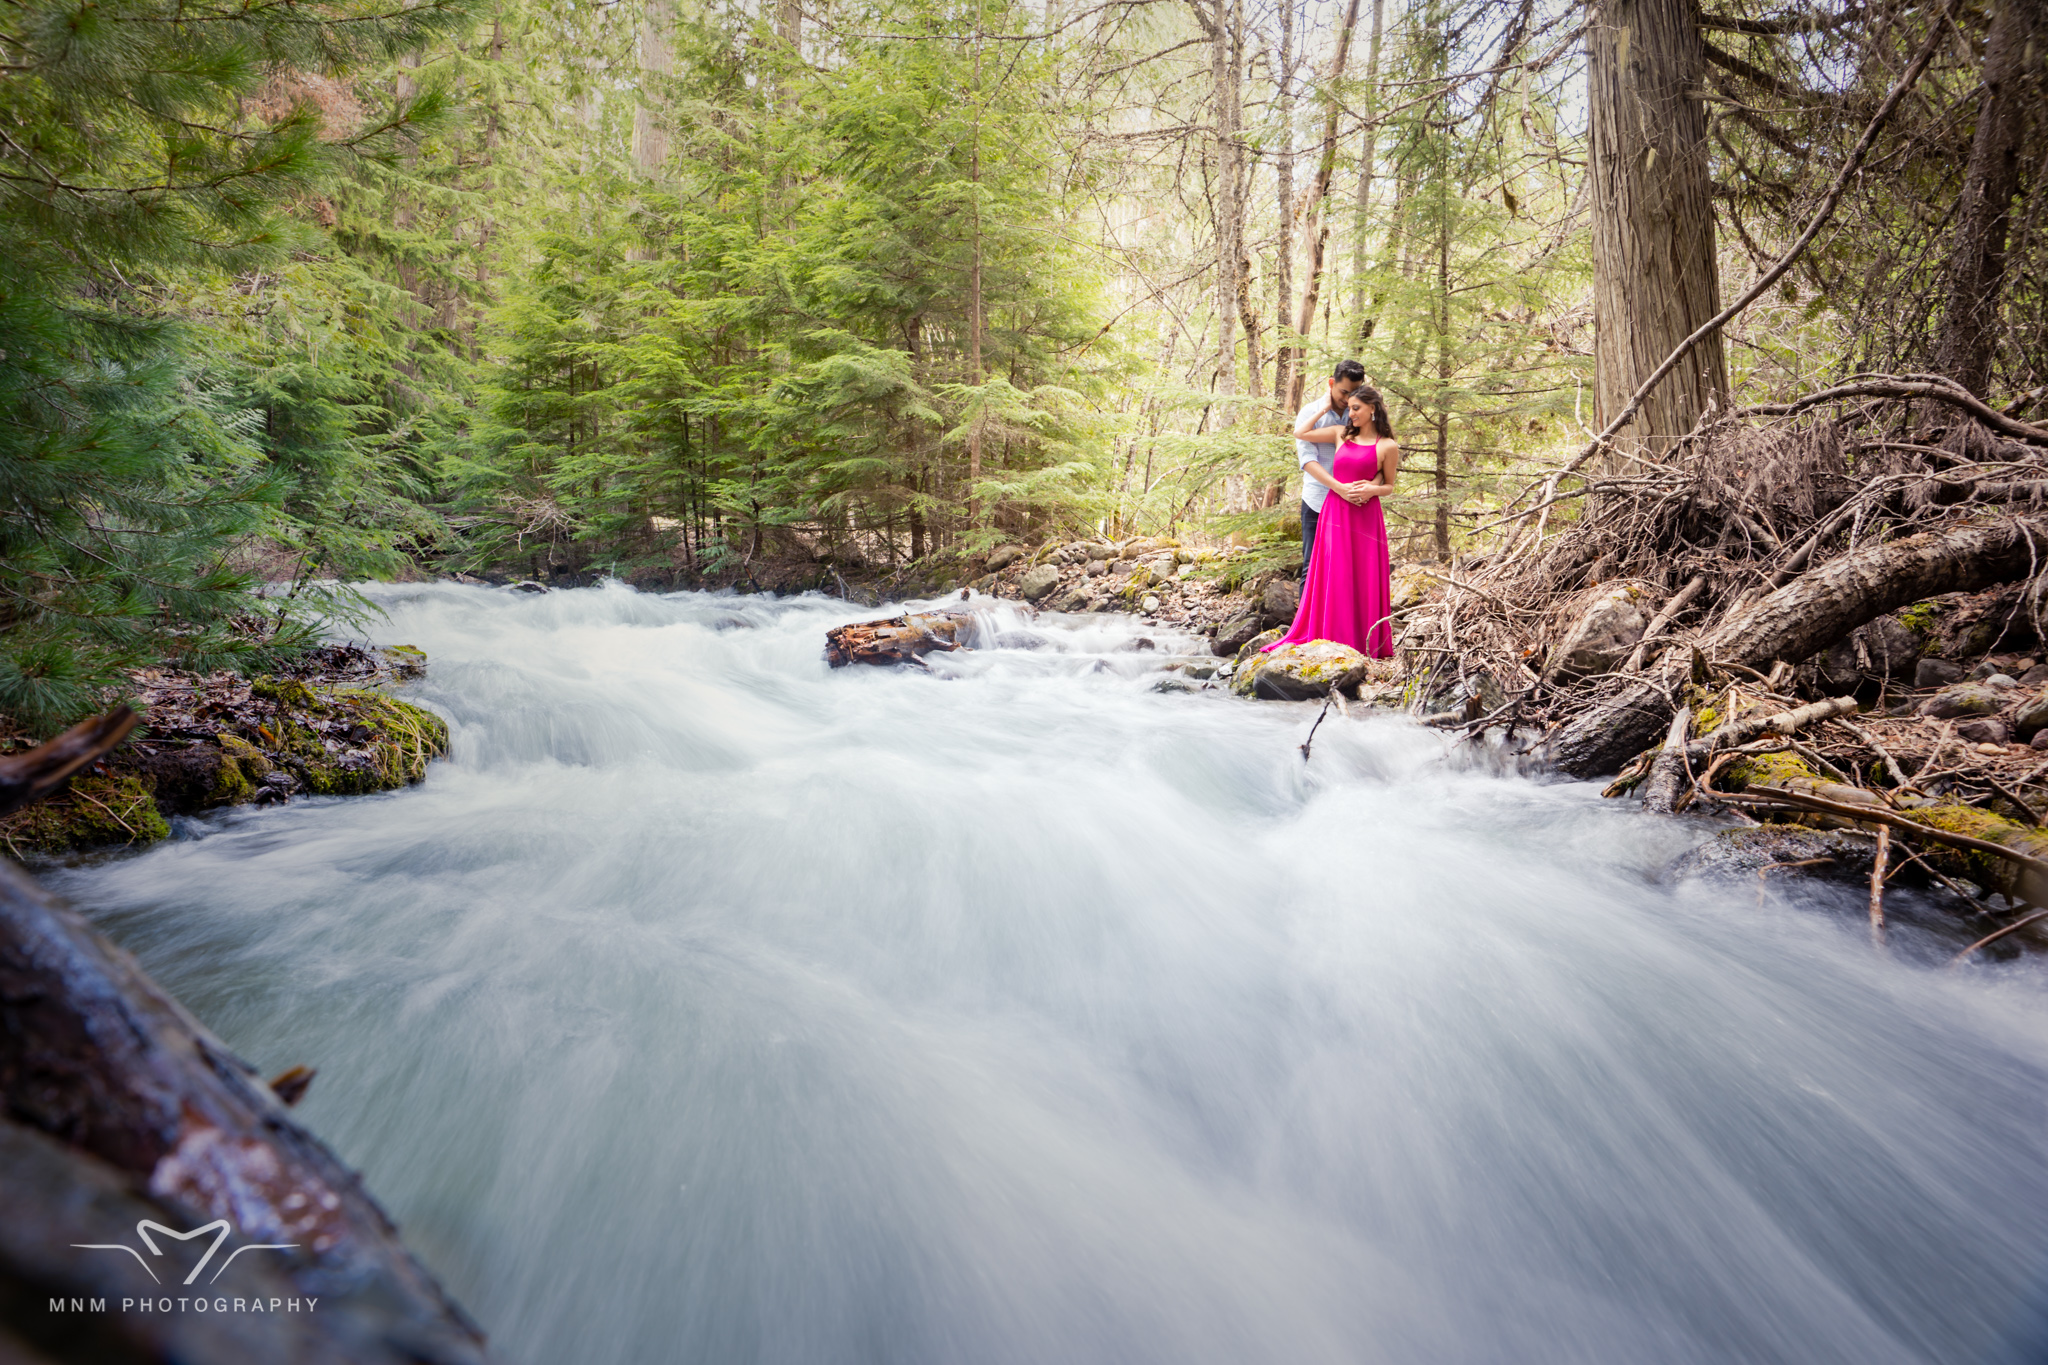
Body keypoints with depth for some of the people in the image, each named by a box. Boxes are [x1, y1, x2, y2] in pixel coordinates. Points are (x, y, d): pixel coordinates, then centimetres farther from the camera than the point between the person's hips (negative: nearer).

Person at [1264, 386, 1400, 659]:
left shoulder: (1387, 446, 1)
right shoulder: (1342, 435, 12)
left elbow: (1389, 485, 7)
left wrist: (1371, 489, -14)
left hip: (1365, 517, -3)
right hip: (1335, 513, 4)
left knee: (1364, 580, 0)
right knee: (1334, 579, 3)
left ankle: (1366, 644, 8)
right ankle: (1334, 640, 9)